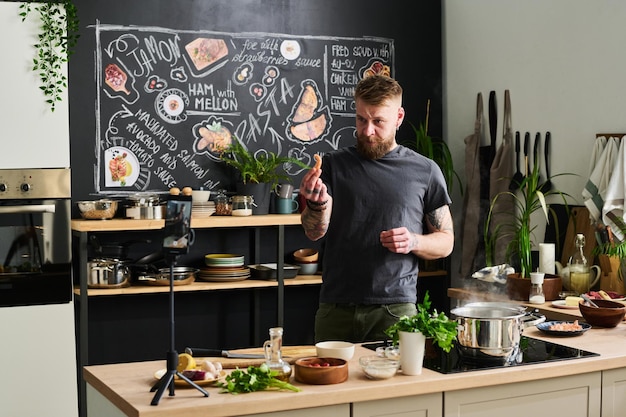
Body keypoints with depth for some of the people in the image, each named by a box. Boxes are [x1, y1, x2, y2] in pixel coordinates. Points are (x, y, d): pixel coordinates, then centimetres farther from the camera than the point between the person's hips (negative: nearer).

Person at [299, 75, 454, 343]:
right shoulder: (334, 164, 7)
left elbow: (445, 242, 10)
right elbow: (314, 232, -1)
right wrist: (317, 204, -22)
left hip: (395, 310, -1)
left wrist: (413, 242, -10)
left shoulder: (425, 171, 5)